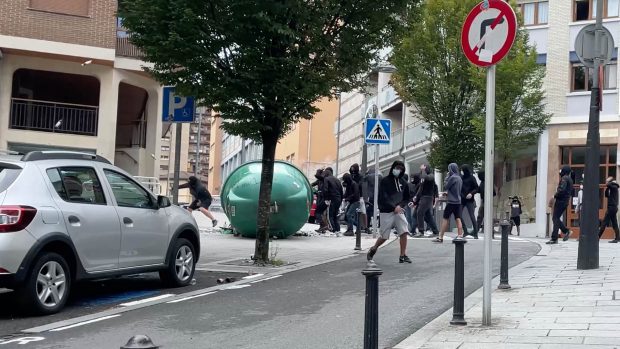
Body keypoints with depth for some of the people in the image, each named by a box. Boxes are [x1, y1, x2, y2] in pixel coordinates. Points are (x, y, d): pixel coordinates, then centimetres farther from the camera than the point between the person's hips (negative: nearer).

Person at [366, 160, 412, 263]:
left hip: (399, 211, 4)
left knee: (404, 232, -13)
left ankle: (403, 255, -5)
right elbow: (383, 198, -12)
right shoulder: (385, 181, -4)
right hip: (386, 212, -4)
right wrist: (394, 207, -19)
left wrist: (400, 205, -5)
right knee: (384, 236, -1)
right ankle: (373, 249, 26)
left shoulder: (403, 183, 10)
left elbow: (406, 198, 15)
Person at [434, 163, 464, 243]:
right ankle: (460, 236, 0)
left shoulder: (452, 177, -14)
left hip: (452, 201, -7)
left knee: (445, 218, -2)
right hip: (458, 201, 7)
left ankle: (440, 237, 1)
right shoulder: (459, 178, 11)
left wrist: (447, 177, -2)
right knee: (458, 219, 5)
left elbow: (445, 186, -10)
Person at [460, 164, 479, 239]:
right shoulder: (462, 177, 8)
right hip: (462, 199, 5)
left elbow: (476, 189, -3)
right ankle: (465, 231, 12)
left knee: (472, 216, -6)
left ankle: (475, 233, 2)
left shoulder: (472, 178, -4)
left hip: (469, 200, -5)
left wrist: (471, 193, -18)